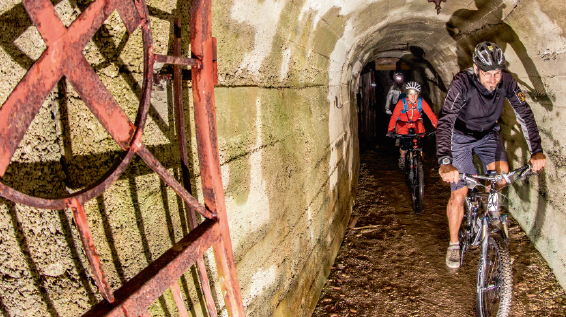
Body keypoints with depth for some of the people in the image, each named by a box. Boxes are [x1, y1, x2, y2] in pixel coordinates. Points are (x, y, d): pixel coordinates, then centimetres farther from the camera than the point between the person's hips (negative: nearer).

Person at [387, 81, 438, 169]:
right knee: (405, 144, -18)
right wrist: (390, 130, -42)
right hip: (403, 123, -2)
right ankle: (402, 157, 16)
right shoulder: (402, 102, -24)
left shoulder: (421, 102, -19)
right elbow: (394, 116, -30)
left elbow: (430, 114, -22)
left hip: (416, 122, 2)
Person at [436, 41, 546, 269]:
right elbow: (445, 121, -42)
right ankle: (454, 245, 13)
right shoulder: (462, 83, -32)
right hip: (461, 136, -4)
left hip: (488, 134, 4)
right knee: (459, 195, -7)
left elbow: (525, 114, -16)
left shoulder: (507, 81, -19)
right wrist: (445, 161, -55)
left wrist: (536, 151, -28)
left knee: (502, 174, -20)